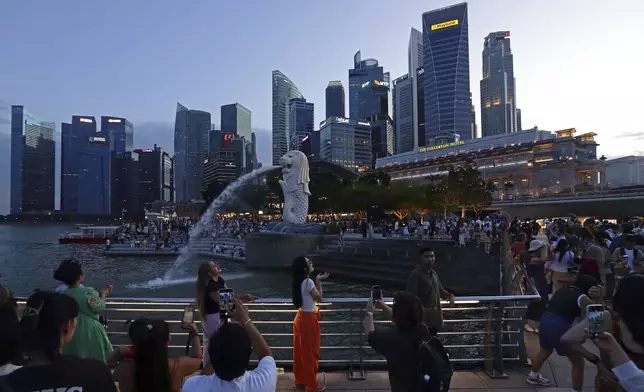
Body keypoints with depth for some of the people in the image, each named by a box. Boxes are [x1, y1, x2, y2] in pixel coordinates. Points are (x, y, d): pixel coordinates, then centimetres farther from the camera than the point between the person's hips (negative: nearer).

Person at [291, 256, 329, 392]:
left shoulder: (299, 282, 4)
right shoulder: (308, 282, -23)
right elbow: (319, 297, -12)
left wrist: (318, 281, 11)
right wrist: (318, 281, -7)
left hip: (300, 317, 9)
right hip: (308, 319, -9)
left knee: (300, 351, 19)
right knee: (310, 352, 5)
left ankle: (300, 380, 33)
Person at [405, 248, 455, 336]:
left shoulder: (434, 274, 10)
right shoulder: (416, 274, -17)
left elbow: (440, 291, 22)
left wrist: (450, 296, 2)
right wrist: (421, 309, -37)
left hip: (434, 318, 9)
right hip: (421, 319, -9)